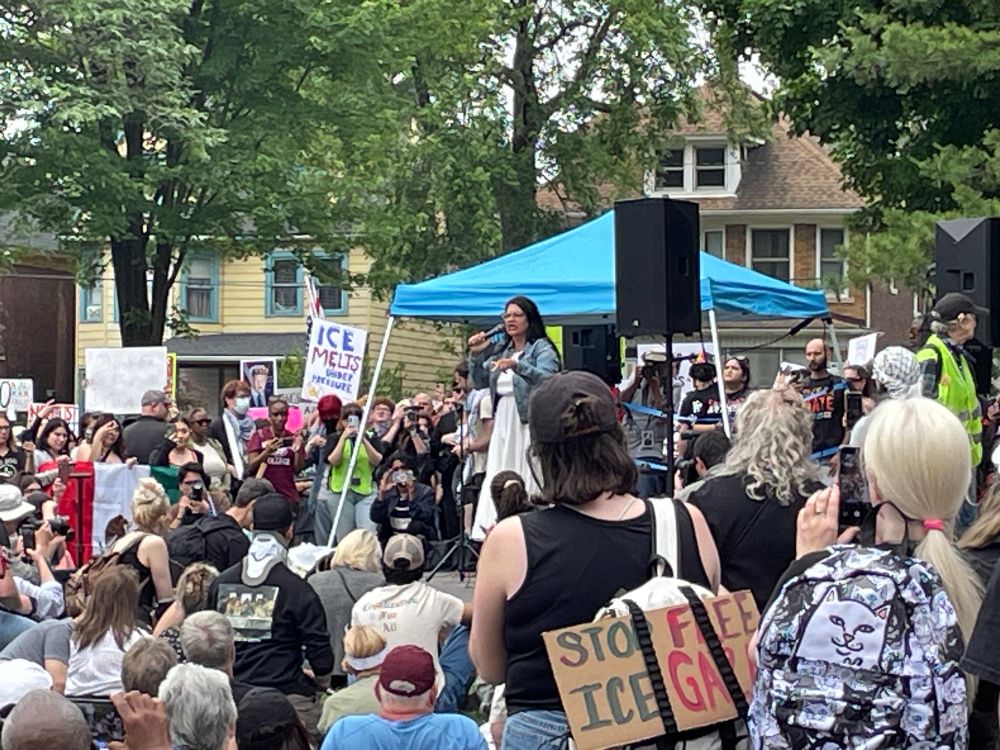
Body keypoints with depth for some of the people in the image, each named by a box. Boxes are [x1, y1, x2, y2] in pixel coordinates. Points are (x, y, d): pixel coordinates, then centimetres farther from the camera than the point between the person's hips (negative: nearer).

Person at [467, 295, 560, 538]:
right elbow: (478, 383, 17)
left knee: (528, 480, -10)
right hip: (503, 423, 6)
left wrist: (517, 365, -30)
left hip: (530, 422, -6)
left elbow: (548, 379, -17)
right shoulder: (500, 350, 18)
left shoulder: (541, 347, 0)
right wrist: (476, 355, 2)